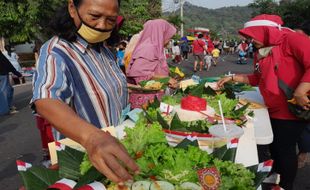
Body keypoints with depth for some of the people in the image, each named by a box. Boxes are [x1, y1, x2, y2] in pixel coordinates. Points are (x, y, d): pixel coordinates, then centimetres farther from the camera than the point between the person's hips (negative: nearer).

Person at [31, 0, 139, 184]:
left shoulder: (104, 48, 0)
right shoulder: (55, 53, -22)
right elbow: (46, 100, -43)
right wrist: (91, 136, -59)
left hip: (117, 144, 7)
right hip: (82, 156, -6)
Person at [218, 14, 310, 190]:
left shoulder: (291, 39, -15)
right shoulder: (264, 52, 11)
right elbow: (258, 78, 18)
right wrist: (233, 78, 12)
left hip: (291, 109, -8)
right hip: (273, 109, 8)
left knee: (285, 149, 5)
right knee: (274, 146, 19)